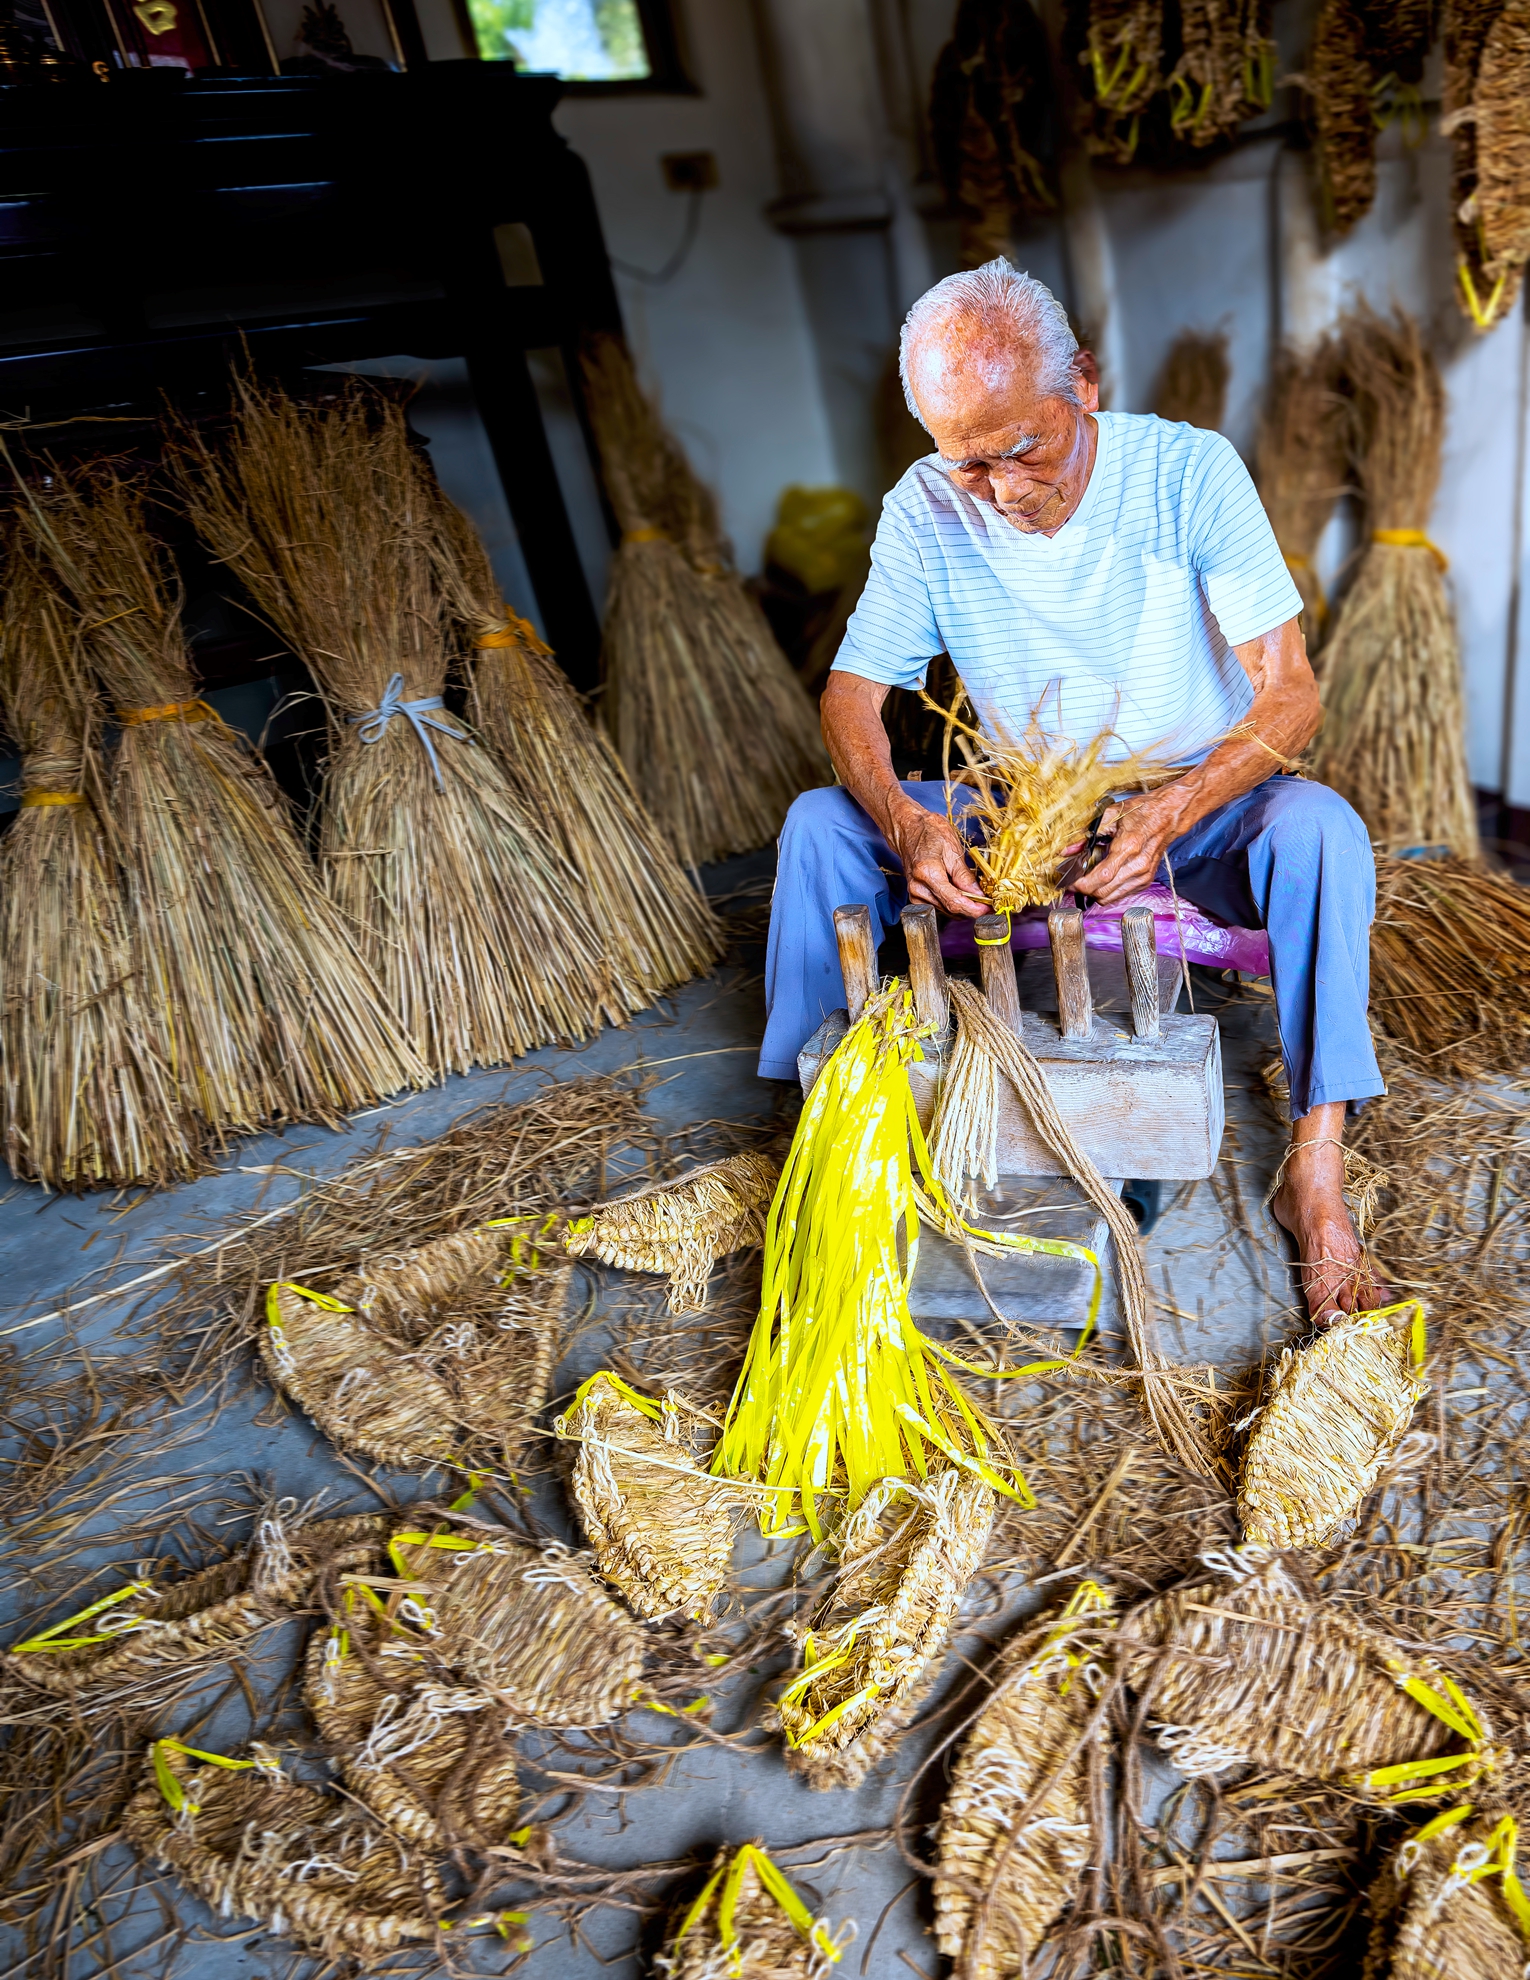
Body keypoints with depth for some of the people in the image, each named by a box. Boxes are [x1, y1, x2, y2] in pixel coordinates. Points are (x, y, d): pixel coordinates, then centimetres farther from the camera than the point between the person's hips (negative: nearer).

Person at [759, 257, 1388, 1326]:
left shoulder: (1188, 471, -12)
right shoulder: (925, 511, -7)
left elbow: (1290, 693, -16)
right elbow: (852, 693, -8)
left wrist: (1176, 808, -36)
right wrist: (905, 822, -29)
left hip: (1191, 809, -1)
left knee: (1318, 825, -32)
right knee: (820, 823, -17)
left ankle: (1316, 1174, -24)